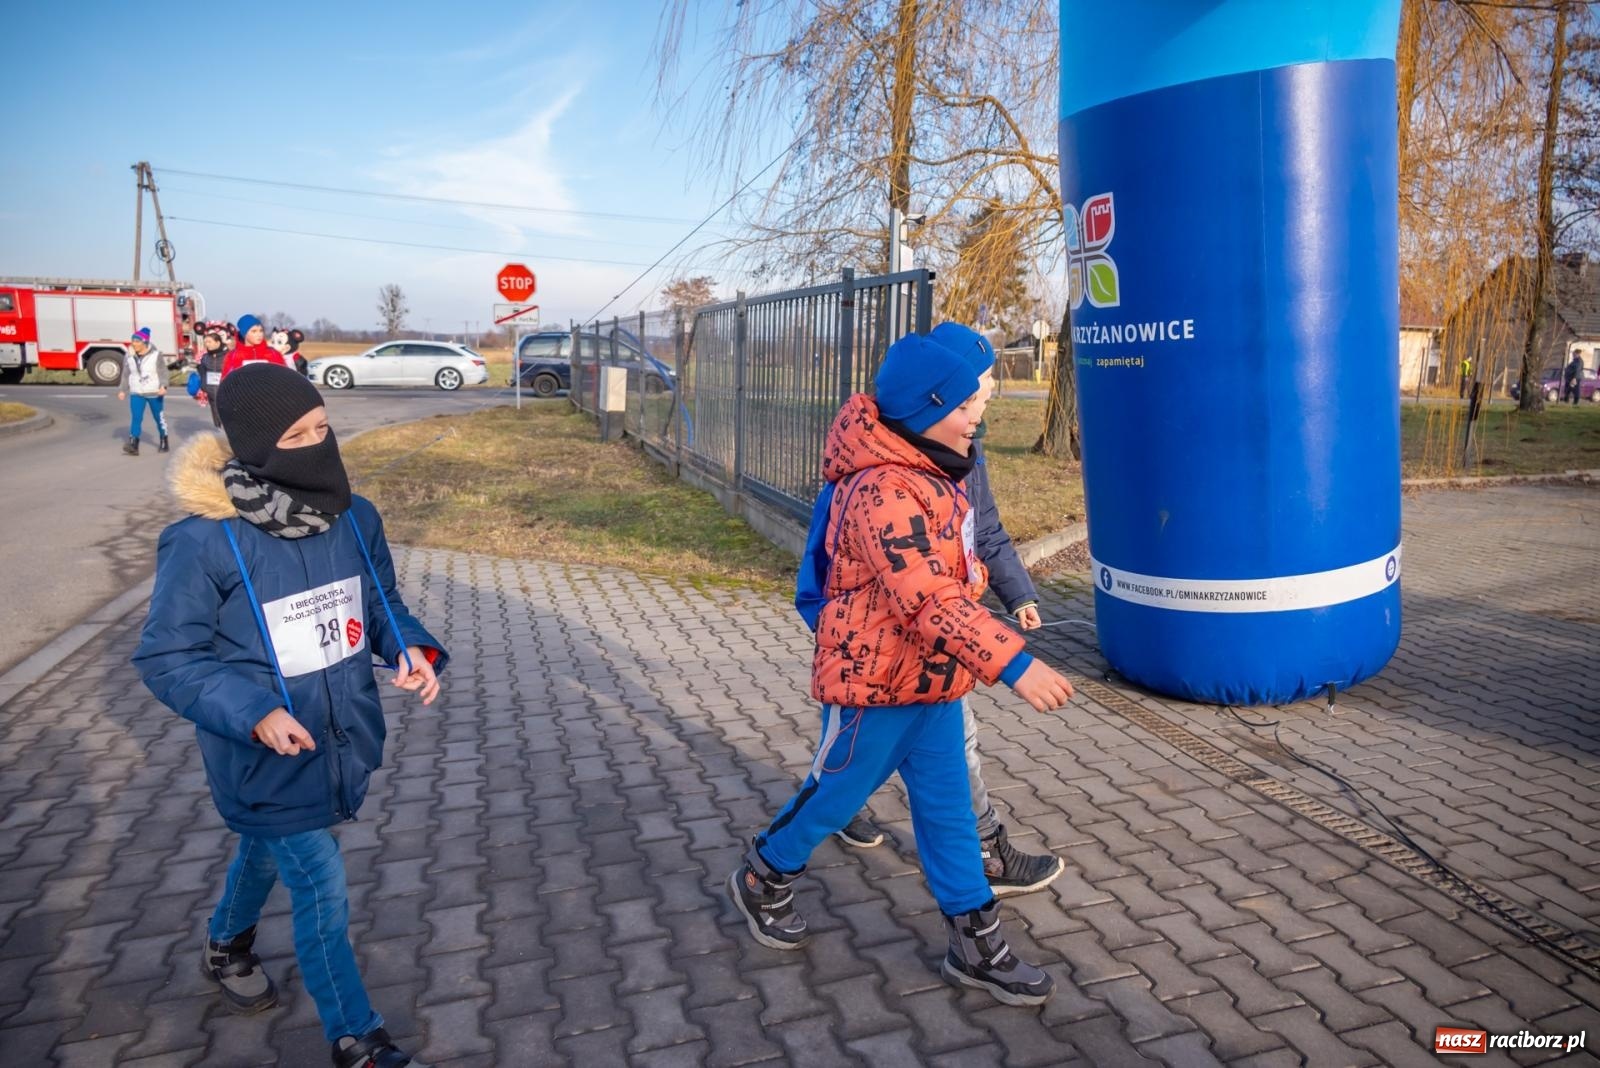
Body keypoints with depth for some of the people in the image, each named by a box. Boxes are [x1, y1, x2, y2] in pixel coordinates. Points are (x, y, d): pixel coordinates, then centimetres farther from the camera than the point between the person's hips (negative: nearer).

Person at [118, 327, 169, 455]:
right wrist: (122, 390, 5)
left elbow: (162, 372, -12)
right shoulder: (129, 356, 2)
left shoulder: (156, 355, -9)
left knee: (159, 417, 9)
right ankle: (133, 445, -16)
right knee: (136, 418, -9)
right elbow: (126, 374, 10)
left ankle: (164, 443, 26)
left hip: (154, 393, -3)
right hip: (136, 393, 3)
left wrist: (163, 386, -28)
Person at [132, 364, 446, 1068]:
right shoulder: (204, 542, -24)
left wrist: (411, 646, -15)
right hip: (269, 757, -5)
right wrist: (253, 713, -27)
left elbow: (380, 603, 6)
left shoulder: (353, 516, -8)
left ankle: (227, 945, 61)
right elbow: (166, 658, -16)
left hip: (343, 740, 6)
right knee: (322, 892, 1)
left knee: (268, 851, 30)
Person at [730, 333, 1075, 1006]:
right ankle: (763, 879, 37)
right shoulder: (883, 492, -27)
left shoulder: (935, 476, 5)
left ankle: (974, 942, 23)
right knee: (836, 795, 11)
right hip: (874, 682, -8)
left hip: (934, 682, 8)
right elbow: (931, 599, -34)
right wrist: (1014, 663, -37)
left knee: (947, 808, 12)